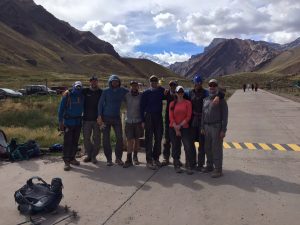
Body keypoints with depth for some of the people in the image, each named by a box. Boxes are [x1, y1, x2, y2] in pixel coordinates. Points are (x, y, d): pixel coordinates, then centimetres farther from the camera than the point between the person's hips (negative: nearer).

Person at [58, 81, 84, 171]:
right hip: (68, 122, -5)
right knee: (67, 142, -6)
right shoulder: (67, 95, -5)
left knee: (75, 142, 10)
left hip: (78, 122, 5)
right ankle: (66, 161, -2)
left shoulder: (82, 96, 8)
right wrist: (60, 121, -13)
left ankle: (72, 158, 21)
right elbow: (61, 108, -6)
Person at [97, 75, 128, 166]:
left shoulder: (123, 91, 3)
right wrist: (99, 116, -9)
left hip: (117, 117, 2)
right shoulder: (106, 91, -3)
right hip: (106, 117, -2)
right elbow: (100, 103, -3)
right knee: (106, 139, 0)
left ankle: (118, 158, 12)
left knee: (120, 138, -2)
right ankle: (109, 159, 11)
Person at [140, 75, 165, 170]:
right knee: (149, 139, -3)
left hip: (158, 117, 3)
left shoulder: (161, 91, 10)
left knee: (158, 138, 7)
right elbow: (142, 107, 0)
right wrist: (143, 120, -6)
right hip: (149, 117, -3)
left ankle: (156, 158, 20)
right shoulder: (146, 93, 1)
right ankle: (149, 160, 2)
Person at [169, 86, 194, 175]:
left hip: (185, 128, -1)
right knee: (175, 147, 7)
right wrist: (176, 129, -7)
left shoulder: (188, 103, 2)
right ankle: (177, 166, 18)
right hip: (173, 128, 2)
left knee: (188, 147, -8)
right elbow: (171, 117, 0)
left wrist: (180, 125, -10)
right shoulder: (172, 104, 6)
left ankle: (189, 167, -1)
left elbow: (188, 116, -4)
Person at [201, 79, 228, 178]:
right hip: (207, 127, 6)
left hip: (217, 127, -6)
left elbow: (224, 116, -8)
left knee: (217, 148, -4)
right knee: (208, 148, 13)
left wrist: (223, 130, -14)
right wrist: (202, 127, 11)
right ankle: (210, 166, 27)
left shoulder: (221, 100, -4)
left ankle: (218, 170, 4)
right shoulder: (206, 99, 13)